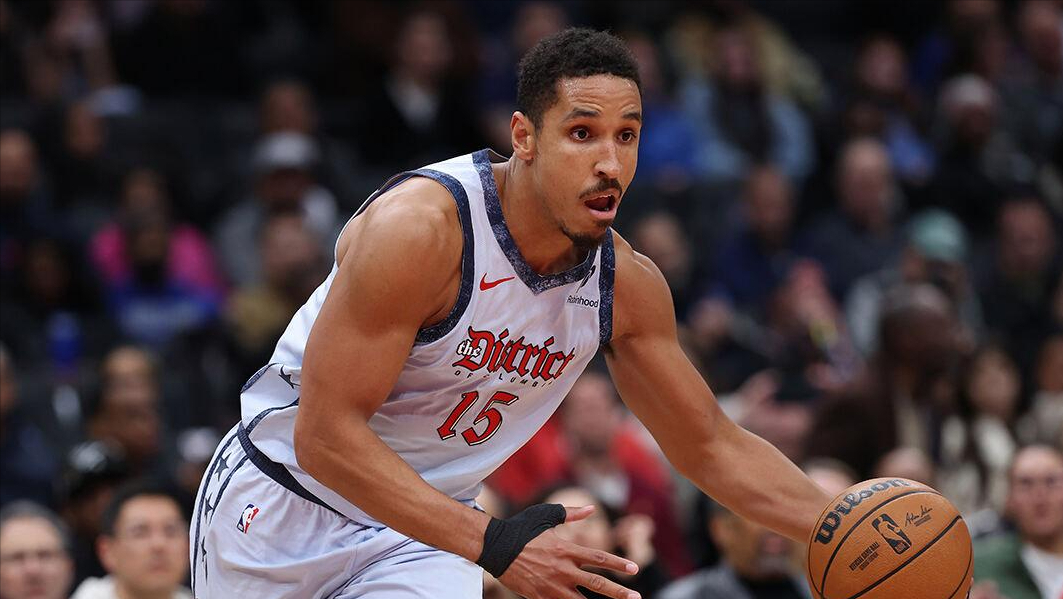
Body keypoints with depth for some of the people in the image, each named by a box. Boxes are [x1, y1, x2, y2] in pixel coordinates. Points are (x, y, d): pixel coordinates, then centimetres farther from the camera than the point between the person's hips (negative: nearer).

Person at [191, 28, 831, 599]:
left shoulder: (629, 285, -9)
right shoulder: (420, 227, -29)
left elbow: (713, 447, 5)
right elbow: (325, 435, -30)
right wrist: (493, 545, -36)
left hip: (423, 540, 4)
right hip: (281, 506, -4)